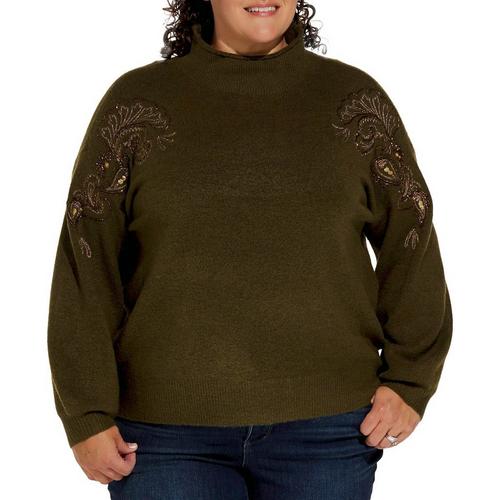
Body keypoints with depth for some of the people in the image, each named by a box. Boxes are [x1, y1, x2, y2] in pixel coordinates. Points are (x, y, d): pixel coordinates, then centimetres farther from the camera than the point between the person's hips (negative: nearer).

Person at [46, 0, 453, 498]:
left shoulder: (355, 99, 5)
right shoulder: (136, 102, 2)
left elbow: (412, 245, 8)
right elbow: (85, 266, 0)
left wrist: (410, 382, 1)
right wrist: (87, 413, -3)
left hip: (325, 431, 1)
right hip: (168, 435, -1)